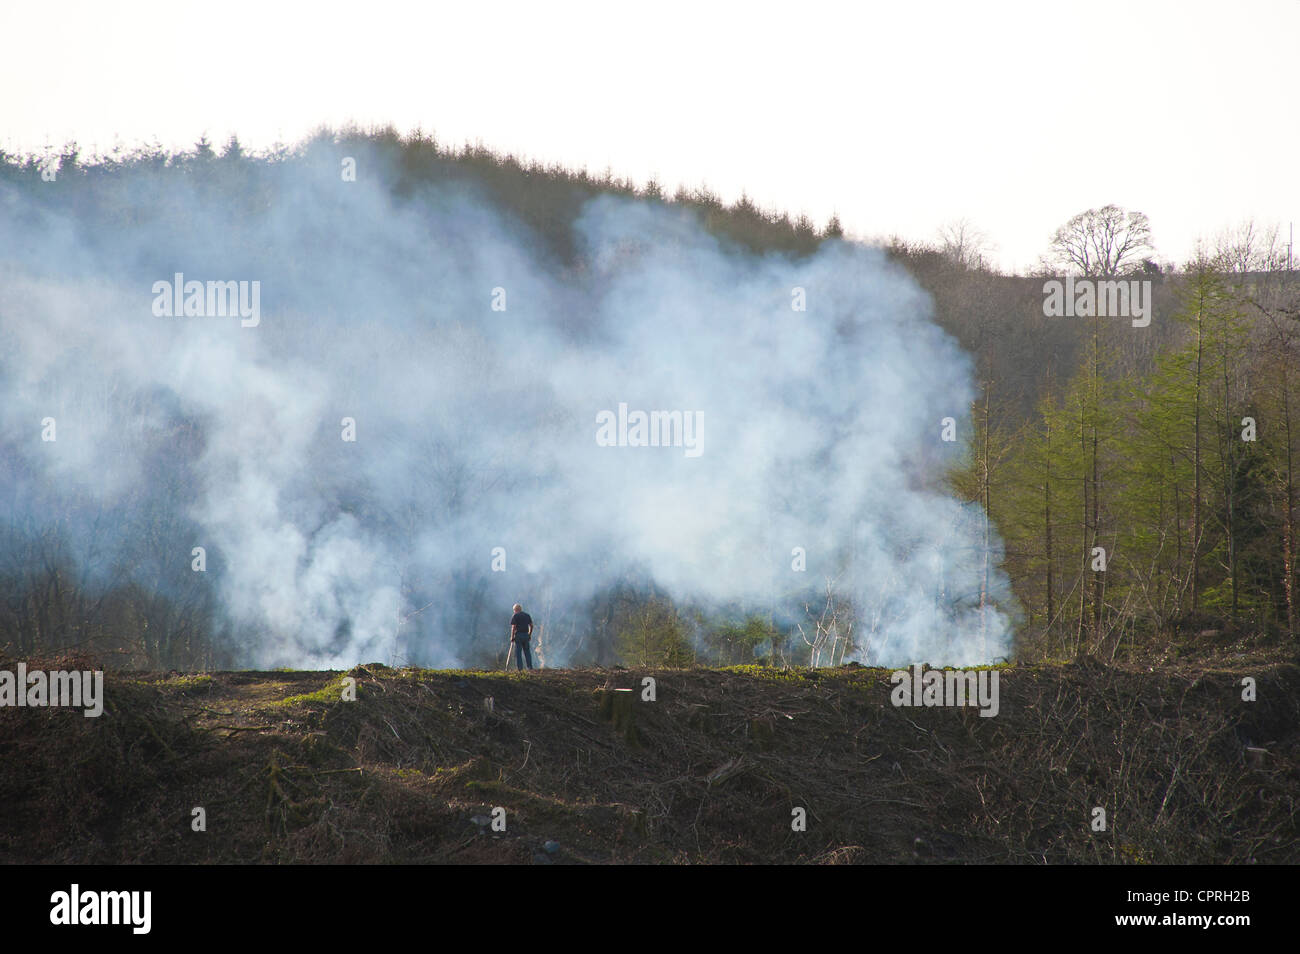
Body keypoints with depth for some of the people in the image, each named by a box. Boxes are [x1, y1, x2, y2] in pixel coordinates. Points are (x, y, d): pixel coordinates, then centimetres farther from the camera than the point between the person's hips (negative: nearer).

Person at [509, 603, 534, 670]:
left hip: (518, 635, -5)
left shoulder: (515, 616, -4)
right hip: (526, 635, 5)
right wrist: (529, 634, 19)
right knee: (527, 651, 11)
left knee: (518, 652, -1)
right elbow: (531, 626, 11)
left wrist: (512, 637, -7)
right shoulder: (527, 615, 12)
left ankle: (519, 667, -6)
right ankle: (530, 666, 9)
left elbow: (513, 627, -12)